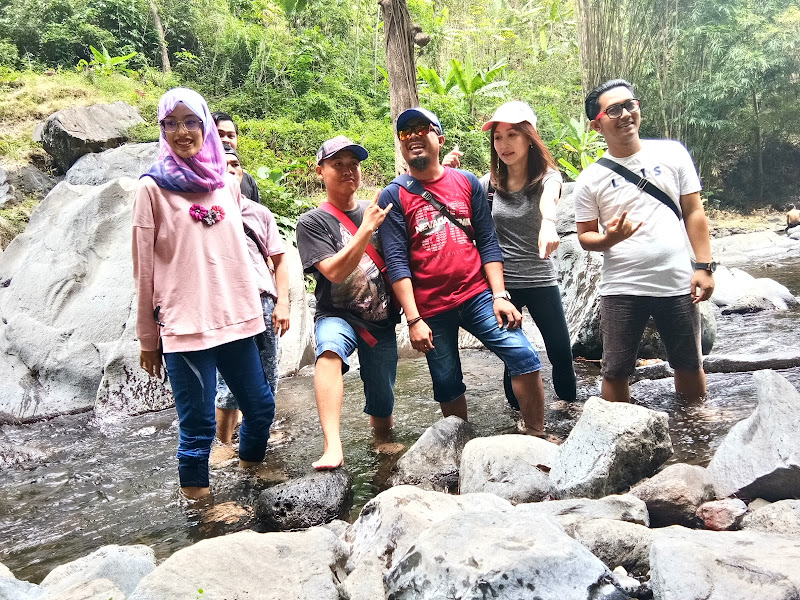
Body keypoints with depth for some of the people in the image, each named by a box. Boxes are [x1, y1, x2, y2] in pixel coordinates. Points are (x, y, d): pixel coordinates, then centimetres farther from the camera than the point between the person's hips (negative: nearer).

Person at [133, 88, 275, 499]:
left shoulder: (228, 183, 10)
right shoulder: (153, 187, -3)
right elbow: (144, 268, -2)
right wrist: (148, 339, -1)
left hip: (235, 318, 5)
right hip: (184, 325, -5)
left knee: (261, 407, 12)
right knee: (198, 425, -1)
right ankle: (196, 498, 19)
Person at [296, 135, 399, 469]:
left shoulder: (377, 211, 7)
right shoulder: (312, 222, -4)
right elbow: (336, 271, -16)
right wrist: (366, 228, -19)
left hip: (382, 320, 4)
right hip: (338, 315, -3)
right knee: (330, 349, -39)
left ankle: (377, 418, 44)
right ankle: (333, 447, -45)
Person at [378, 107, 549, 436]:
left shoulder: (467, 182, 7)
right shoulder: (393, 196, 0)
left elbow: (487, 243, 6)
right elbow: (397, 262, -7)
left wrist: (499, 295, -4)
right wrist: (413, 320, -13)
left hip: (478, 295, 2)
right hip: (431, 309, -1)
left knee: (524, 356, -10)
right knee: (447, 385, 9)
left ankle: (535, 435, 6)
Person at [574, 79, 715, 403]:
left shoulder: (672, 153, 2)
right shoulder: (590, 179, -2)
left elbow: (694, 212, 4)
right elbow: (585, 236, 3)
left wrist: (704, 266, -4)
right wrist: (608, 239, -20)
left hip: (677, 284, 1)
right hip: (622, 290, -1)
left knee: (689, 365, 13)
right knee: (615, 372, 4)